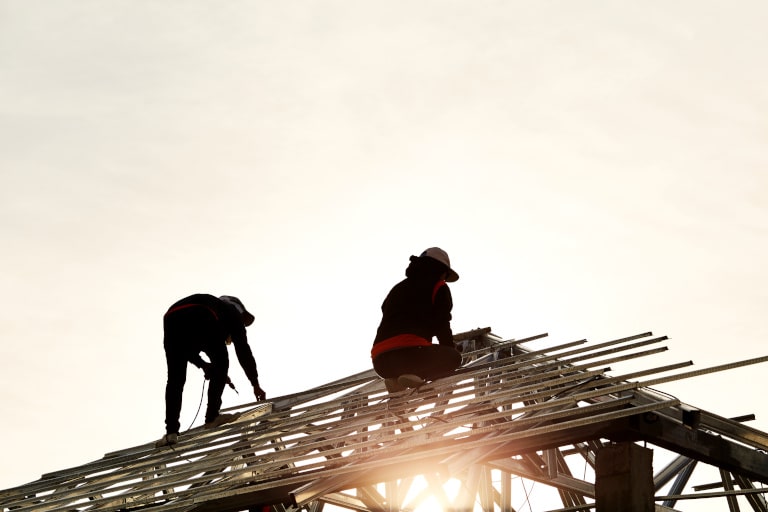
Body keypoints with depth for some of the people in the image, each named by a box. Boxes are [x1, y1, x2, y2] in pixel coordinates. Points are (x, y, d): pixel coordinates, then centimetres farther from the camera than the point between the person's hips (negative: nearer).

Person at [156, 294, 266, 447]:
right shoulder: (233, 311, 34)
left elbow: (184, 347, 33)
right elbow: (243, 350, 26)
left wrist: (203, 365, 24)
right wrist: (256, 385, 29)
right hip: (202, 320, -4)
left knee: (175, 379, 9)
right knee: (221, 364, 18)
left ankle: (171, 432, 0)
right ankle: (212, 416, 11)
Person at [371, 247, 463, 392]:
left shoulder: (397, 289, 32)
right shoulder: (438, 288, 13)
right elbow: (442, 327, 8)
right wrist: (451, 350, 25)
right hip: (411, 352, -7)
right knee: (454, 358, 11)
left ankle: (395, 379, 3)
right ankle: (414, 376, -14)